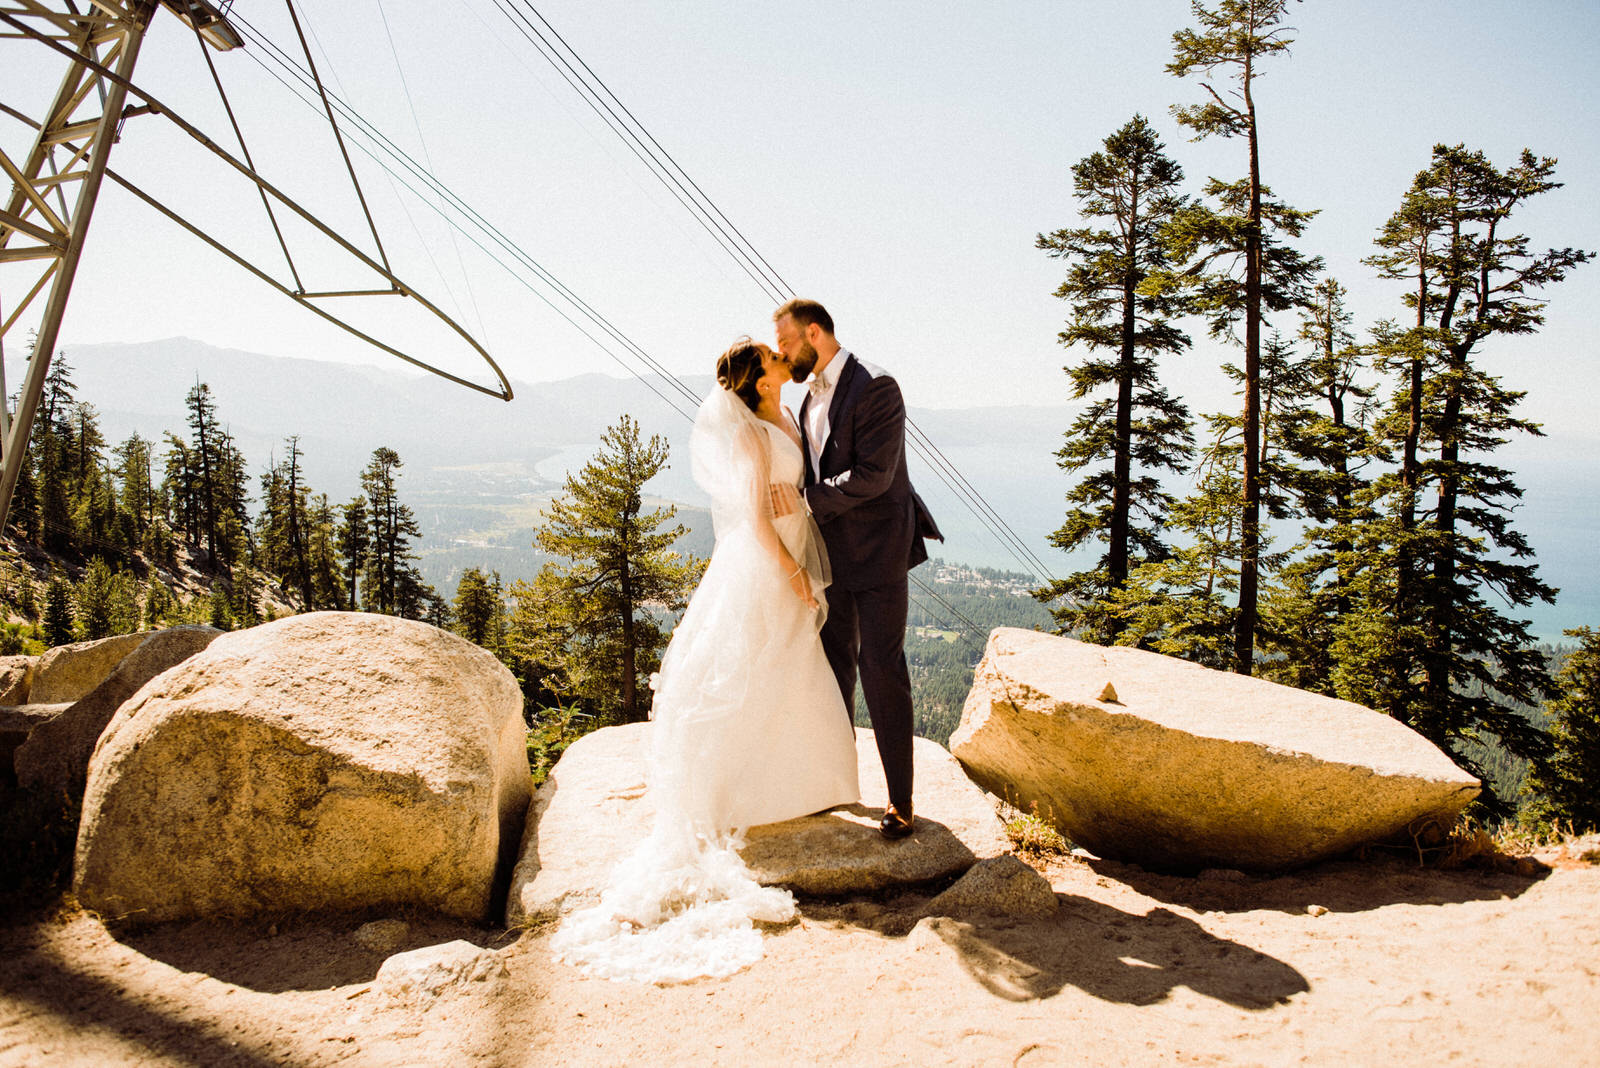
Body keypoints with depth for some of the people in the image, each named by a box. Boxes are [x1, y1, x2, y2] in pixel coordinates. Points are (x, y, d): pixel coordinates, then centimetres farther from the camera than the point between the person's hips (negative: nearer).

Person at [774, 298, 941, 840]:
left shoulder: (875, 388, -16)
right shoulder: (812, 394, 9)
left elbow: (872, 475, -24)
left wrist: (808, 500, -18)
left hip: (876, 551, -8)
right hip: (832, 548, 8)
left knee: (881, 668, -5)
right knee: (834, 660, 16)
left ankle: (900, 799, 4)